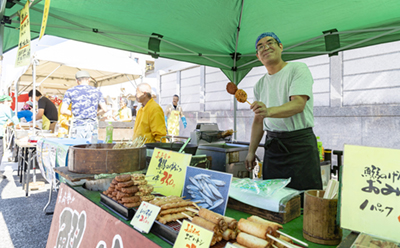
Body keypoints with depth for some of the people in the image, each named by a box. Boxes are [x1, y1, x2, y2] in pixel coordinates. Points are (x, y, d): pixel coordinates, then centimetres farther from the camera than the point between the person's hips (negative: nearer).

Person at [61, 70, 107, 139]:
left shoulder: (70, 91, 4)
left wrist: (74, 113, 15)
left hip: (77, 127, 0)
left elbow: (63, 111, -2)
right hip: (92, 127, 1)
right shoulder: (96, 91, 6)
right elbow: (105, 109, 4)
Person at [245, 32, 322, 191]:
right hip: (272, 146, 5)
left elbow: (299, 104, -17)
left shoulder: (298, 69, -2)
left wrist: (268, 111, -35)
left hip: (299, 143, -4)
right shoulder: (260, 84, 14)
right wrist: (251, 151, 9)